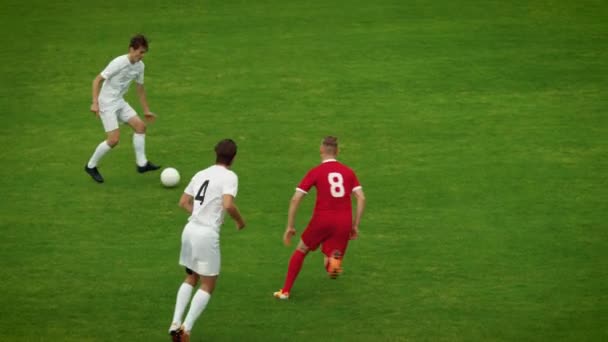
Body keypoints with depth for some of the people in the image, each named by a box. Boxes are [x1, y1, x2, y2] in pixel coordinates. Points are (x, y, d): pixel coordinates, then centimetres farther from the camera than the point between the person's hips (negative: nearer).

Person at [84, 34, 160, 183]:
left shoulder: (139, 66, 1)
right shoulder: (119, 63, -21)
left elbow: (140, 88, 16)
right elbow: (97, 80, -17)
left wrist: (146, 110, 19)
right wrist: (95, 103, -25)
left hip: (120, 103, 8)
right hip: (107, 104, -8)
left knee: (140, 126, -3)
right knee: (114, 139, -12)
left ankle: (142, 164, 4)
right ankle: (91, 166, 6)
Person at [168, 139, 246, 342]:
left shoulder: (201, 174, 13)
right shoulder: (229, 177, -8)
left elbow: (183, 202, 18)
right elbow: (228, 205, -22)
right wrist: (240, 221, -5)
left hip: (190, 230, 7)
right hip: (207, 234, -7)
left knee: (191, 279, 22)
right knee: (207, 286, 5)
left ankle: (176, 323, 11)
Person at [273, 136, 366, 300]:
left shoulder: (315, 172, 2)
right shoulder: (348, 171, 10)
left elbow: (295, 199, -3)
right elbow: (361, 198, 3)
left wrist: (290, 227, 4)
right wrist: (355, 226, 8)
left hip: (322, 219, -2)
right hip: (344, 222, 2)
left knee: (301, 250, 22)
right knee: (331, 264, 12)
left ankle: (285, 291, 23)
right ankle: (334, 260, -27)